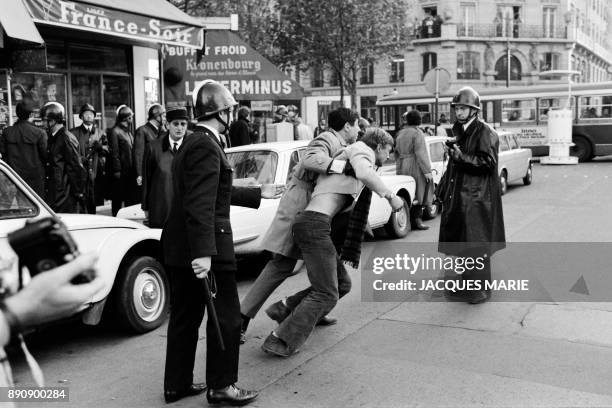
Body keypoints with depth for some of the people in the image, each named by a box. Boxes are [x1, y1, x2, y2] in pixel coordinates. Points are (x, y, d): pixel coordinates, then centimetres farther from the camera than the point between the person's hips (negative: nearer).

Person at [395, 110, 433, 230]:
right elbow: (420, 154, -17)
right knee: (417, 194, 0)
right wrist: (427, 171, -17)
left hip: (402, 168, 7)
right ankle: (416, 220, 1)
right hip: (415, 167, -7)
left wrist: (398, 168, 28)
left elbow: (396, 152, 18)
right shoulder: (417, 133, -11)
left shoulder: (400, 133, 11)